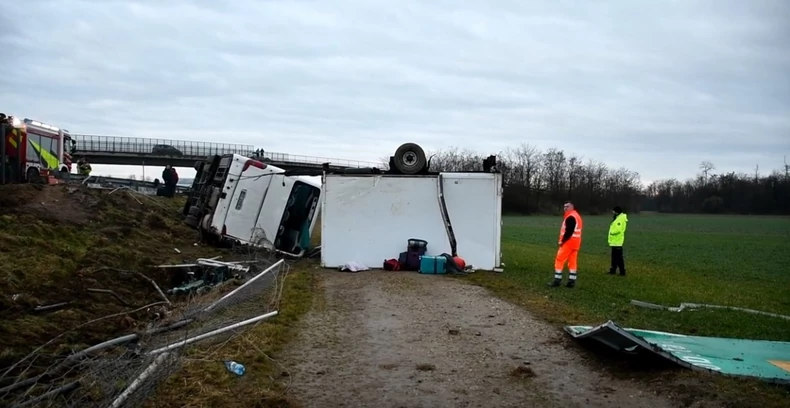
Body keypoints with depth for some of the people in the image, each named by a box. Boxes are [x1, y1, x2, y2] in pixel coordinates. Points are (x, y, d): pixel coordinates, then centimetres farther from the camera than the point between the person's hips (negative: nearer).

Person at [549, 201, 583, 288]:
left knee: (559, 260, -4)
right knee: (572, 262, 9)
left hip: (568, 242, -10)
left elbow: (569, 231, -23)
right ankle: (572, 281, 9)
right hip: (575, 242, 10)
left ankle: (557, 280, -4)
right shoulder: (576, 216, 19)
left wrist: (562, 241, -15)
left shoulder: (570, 217, -15)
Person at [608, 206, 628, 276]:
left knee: (618, 258, -7)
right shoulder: (617, 218, 17)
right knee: (614, 257, 16)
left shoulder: (620, 219, -15)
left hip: (617, 242, -10)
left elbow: (618, 229, -25)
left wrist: (612, 232, -9)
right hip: (614, 241, 10)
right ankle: (613, 270, 24)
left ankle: (622, 272, -4)